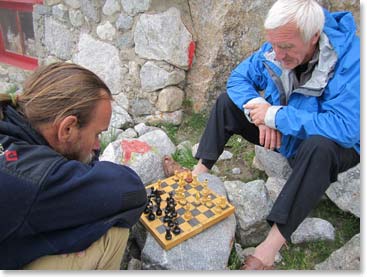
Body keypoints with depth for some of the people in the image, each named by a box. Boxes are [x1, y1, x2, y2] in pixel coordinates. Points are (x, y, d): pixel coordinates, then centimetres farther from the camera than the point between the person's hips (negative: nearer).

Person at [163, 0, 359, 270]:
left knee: (320, 146, -42)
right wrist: (258, 108, -24)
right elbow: (239, 77, -4)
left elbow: (345, 127, -40)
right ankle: (198, 174, -7)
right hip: (279, 132, 5)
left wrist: (274, 115, -35)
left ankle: (272, 246, -35)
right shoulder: (276, 48, -13)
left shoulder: (351, 60, -30)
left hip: (335, 144, -5)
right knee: (227, 101, -5)